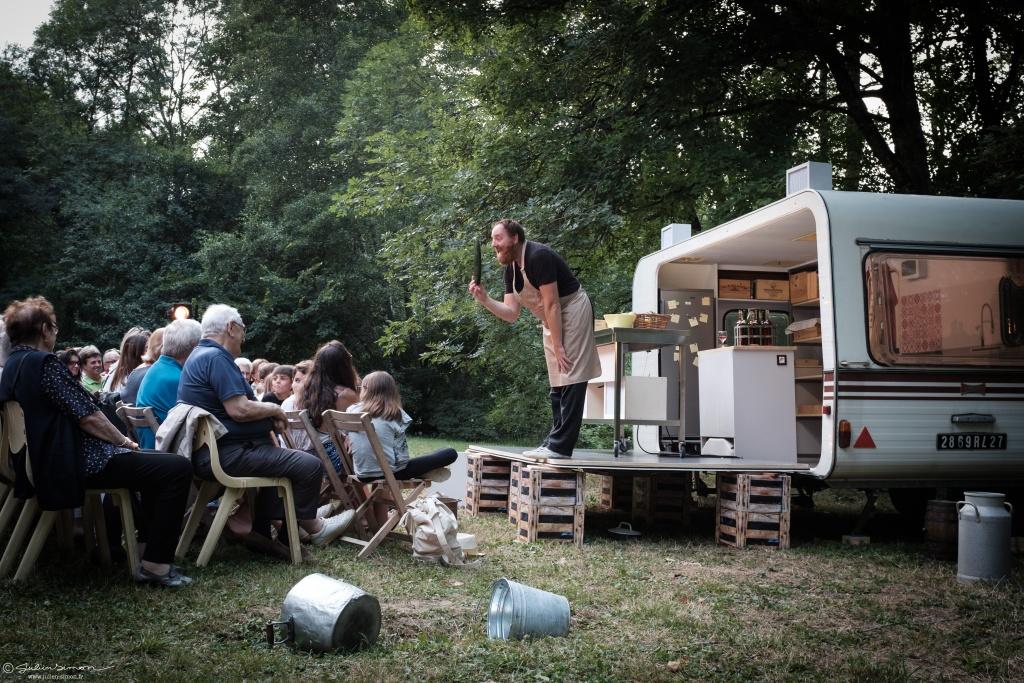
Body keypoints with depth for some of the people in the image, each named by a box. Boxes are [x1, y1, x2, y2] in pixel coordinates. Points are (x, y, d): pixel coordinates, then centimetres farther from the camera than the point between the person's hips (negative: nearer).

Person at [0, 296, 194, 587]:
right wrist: (125, 441, -4)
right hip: (70, 463, -11)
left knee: (152, 462, 24)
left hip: (46, 458, 11)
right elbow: (87, 417, -20)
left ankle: (152, 547, 23)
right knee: (177, 468, -14)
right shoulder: (43, 362, -17)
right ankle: (155, 564, -11)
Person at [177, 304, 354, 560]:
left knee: (277, 457, 33)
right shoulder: (216, 357, -16)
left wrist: (270, 415, 5)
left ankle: (261, 533, 27)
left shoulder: (201, 356, 18)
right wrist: (274, 409, -6)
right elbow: (239, 410, -25)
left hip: (209, 453, 12)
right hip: (227, 456, -12)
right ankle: (312, 527, 8)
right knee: (309, 465, -15)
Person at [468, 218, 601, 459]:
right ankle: (555, 442, 15)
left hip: (572, 312, -10)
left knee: (570, 379, -13)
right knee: (557, 384, 11)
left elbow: (552, 304, -24)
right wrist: (484, 299, -15)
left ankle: (560, 446, -16)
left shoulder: (538, 256, -23)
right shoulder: (511, 269, 4)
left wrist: (558, 347, -22)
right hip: (552, 321, 10)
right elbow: (511, 313, 0)